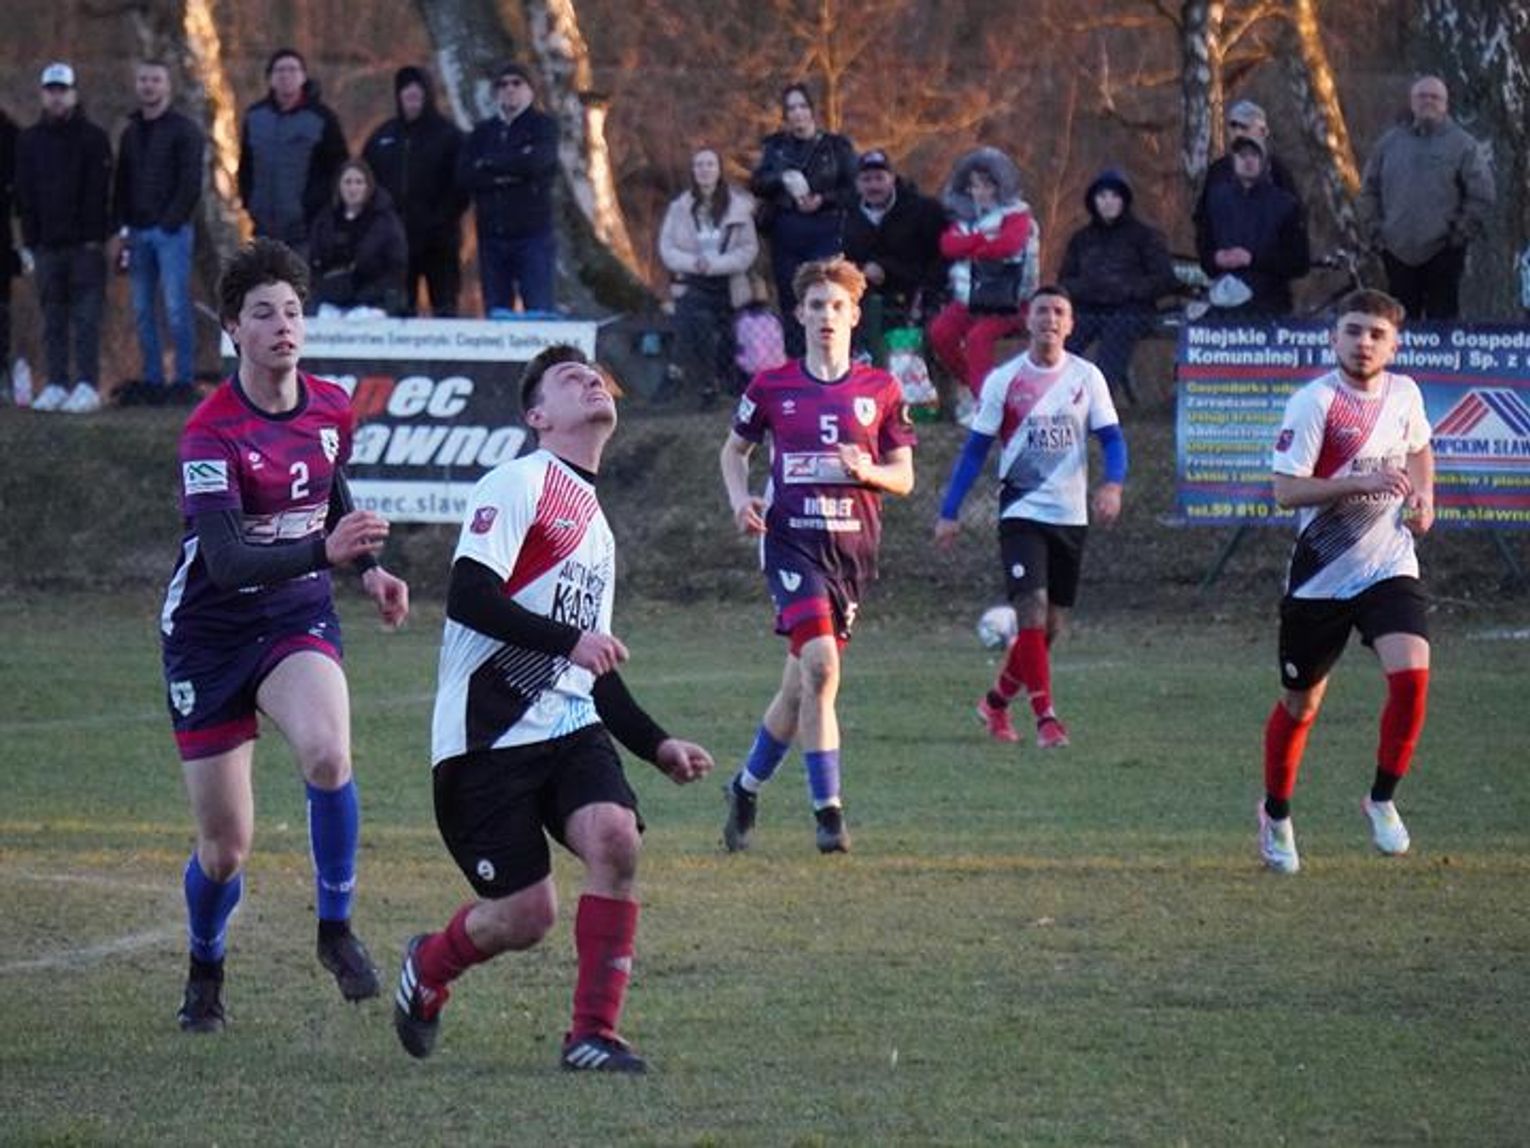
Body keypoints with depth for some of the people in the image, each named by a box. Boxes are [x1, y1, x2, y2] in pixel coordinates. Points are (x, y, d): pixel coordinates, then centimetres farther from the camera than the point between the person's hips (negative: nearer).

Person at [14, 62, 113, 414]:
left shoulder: (93, 138, 2)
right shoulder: (29, 140, 13)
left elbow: (98, 193, -3)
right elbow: (24, 196, 11)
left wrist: (95, 236, -11)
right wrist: (28, 240, 3)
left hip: (84, 243, -4)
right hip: (46, 245, 4)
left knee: (85, 318, -6)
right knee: (53, 319, 5)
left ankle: (87, 386, -8)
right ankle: (56, 385, 7)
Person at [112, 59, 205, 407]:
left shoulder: (183, 130, -2)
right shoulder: (130, 133, 16)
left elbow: (190, 183, -8)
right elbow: (121, 184, 18)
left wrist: (170, 222, -14)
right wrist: (122, 228, 7)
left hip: (171, 231, -6)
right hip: (138, 232, 6)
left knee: (176, 308, -8)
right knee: (142, 310, 5)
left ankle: (185, 379, -6)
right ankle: (152, 380, 10)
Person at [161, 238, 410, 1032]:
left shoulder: (331, 407, -1)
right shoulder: (211, 432, -20)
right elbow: (226, 561, -30)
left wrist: (368, 566, 8)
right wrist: (325, 552, -42)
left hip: (298, 617, 3)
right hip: (210, 632, -3)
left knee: (327, 754, -30)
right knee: (225, 845, 0)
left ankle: (336, 928, -10)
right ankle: (205, 971, 31)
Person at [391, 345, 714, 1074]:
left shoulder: (596, 526, 23)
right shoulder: (517, 485, -4)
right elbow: (468, 597, -17)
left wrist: (658, 747, 18)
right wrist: (569, 640, -23)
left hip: (569, 727, 7)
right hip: (488, 735, -7)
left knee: (615, 839, -21)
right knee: (526, 916, -8)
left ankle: (592, 1036, -12)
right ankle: (427, 970, 26)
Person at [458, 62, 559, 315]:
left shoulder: (543, 125, 5)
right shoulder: (483, 131, 15)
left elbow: (536, 161, -16)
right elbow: (463, 175, 1)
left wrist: (490, 164, -3)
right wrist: (509, 173, -12)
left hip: (532, 234, -4)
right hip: (491, 235, 4)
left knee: (538, 312, -9)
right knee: (495, 315, 4)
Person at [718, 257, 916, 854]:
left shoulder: (881, 391, 5)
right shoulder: (772, 387, 3)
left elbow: (904, 476, 9)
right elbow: (734, 450, 18)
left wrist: (868, 471, -13)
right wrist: (741, 499, -1)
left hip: (852, 546, 3)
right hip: (791, 540, -2)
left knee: (801, 683, 8)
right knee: (820, 664, -20)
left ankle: (746, 787, 30)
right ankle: (828, 811, -16)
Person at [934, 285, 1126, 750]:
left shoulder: (1086, 377, 2)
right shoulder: (1003, 380, -2)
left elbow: (1111, 437, 1)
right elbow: (975, 449, 2)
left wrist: (1112, 486, -19)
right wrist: (950, 512, -2)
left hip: (1071, 515, 3)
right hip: (1022, 511, -3)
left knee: (1052, 625, 9)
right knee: (1032, 608, -18)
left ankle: (996, 702, 28)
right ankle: (1045, 716, -15)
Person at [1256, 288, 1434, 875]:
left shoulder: (1404, 393, 3)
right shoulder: (1314, 402, -14)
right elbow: (1287, 489, -20)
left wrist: (1423, 496, 6)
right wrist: (1363, 482, -30)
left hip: (1388, 568, 3)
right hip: (1320, 578, -3)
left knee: (1411, 674, -20)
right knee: (1300, 703, 9)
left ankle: (1382, 800, -1)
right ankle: (1276, 815, 32)